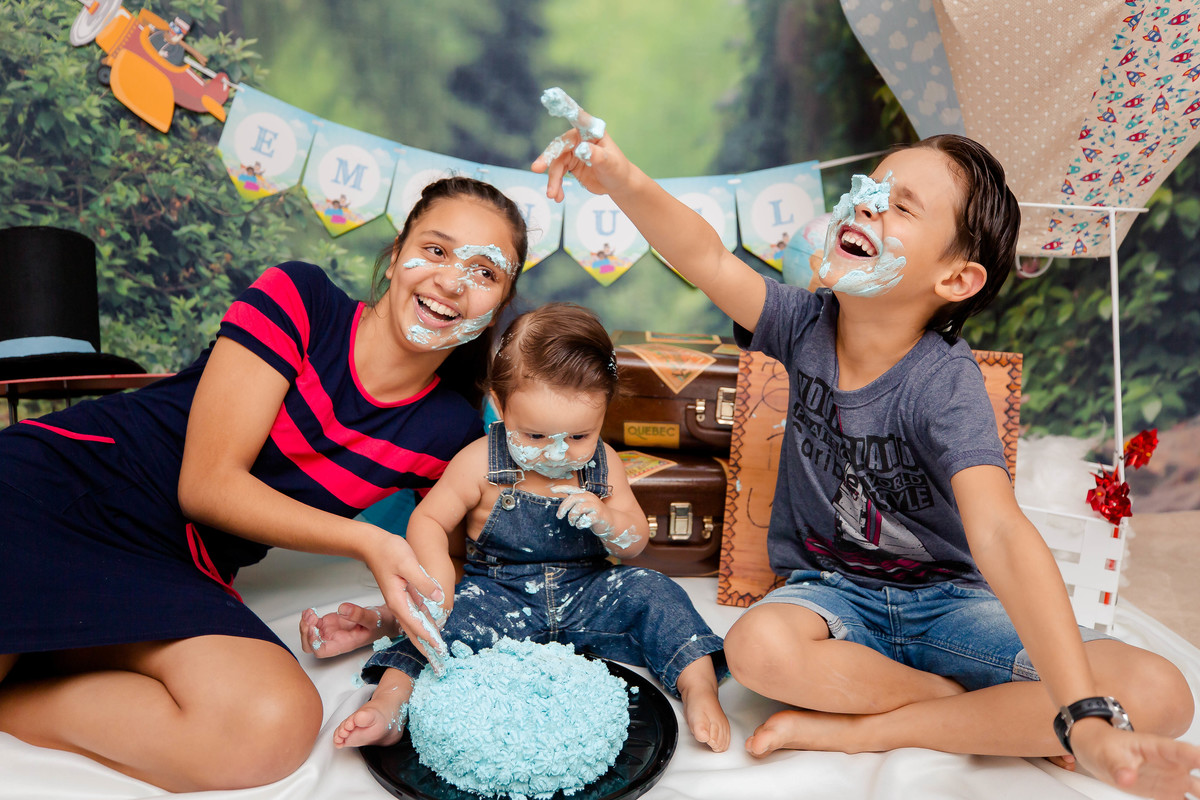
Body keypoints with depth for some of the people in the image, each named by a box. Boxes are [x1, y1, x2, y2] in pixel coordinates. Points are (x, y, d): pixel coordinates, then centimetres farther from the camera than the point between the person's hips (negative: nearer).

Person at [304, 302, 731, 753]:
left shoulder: (603, 465, -2)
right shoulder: (482, 463, -11)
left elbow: (635, 543, 3)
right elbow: (427, 521, -8)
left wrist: (605, 520, -22)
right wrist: (438, 584, -27)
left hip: (584, 598, 2)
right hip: (499, 595, -2)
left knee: (650, 593, -17)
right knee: (459, 614, -29)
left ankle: (699, 688, -12)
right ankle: (390, 705, -31)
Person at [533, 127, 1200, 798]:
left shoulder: (944, 383, -21)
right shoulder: (809, 326, -8)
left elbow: (999, 534, -34)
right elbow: (708, 258, -24)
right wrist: (624, 180, -44)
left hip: (948, 599, -2)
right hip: (832, 590, 2)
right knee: (759, 646, -34)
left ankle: (859, 728, -18)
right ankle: (1006, 718, -10)